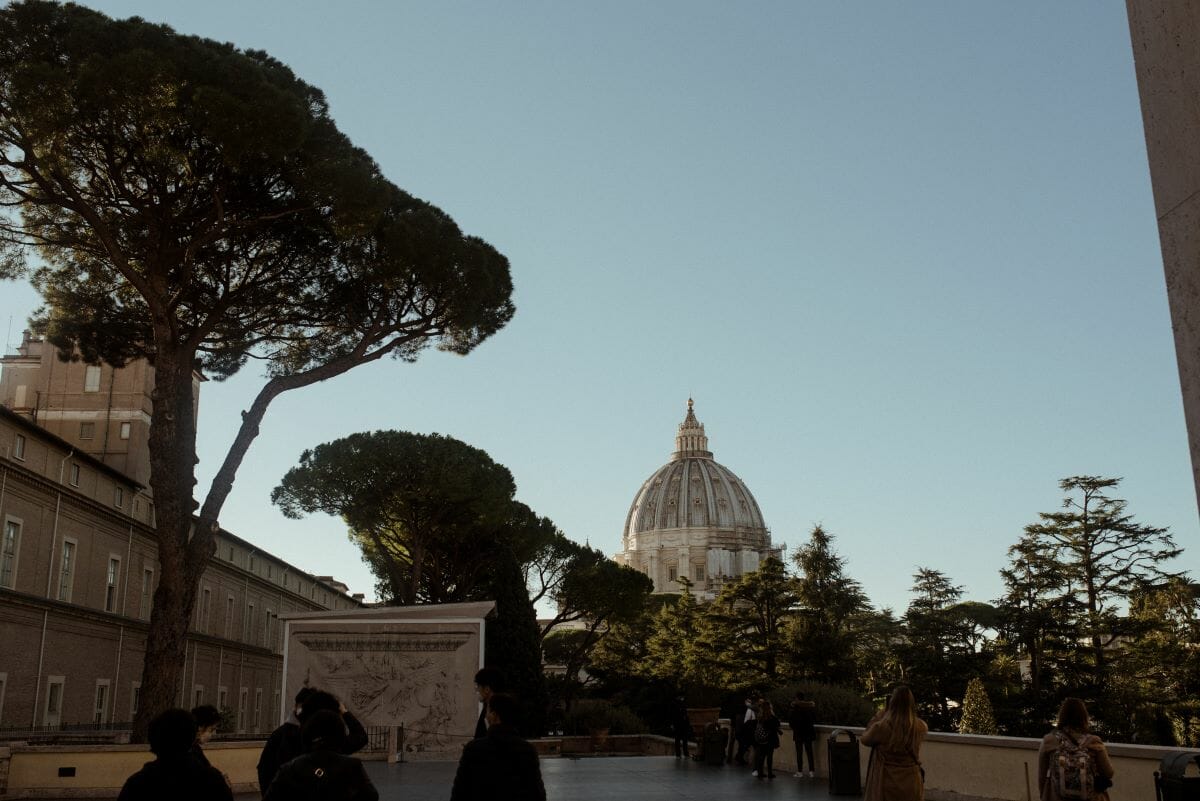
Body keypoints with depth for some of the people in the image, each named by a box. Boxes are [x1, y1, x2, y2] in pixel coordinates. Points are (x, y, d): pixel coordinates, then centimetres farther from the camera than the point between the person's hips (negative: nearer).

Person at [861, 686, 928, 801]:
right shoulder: (920, 727, -11)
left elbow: (865, 739, 1)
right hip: (912, 784, 3)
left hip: (887, 783, -3)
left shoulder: (881, 727, -21)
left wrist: (882, 712, 1)